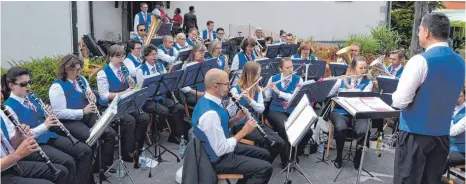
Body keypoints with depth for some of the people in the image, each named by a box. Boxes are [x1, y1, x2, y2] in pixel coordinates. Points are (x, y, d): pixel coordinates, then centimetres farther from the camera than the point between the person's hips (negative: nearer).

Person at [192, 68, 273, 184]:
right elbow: (221, 150, -28)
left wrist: (237, 117, -3)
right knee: (265, 168, -13)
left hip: (222, 146, 10)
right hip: (218, 159, -10)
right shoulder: (209, 113, -31)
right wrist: (243, 132, -18)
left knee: (264, 154, 18)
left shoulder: (208, 101, -1)